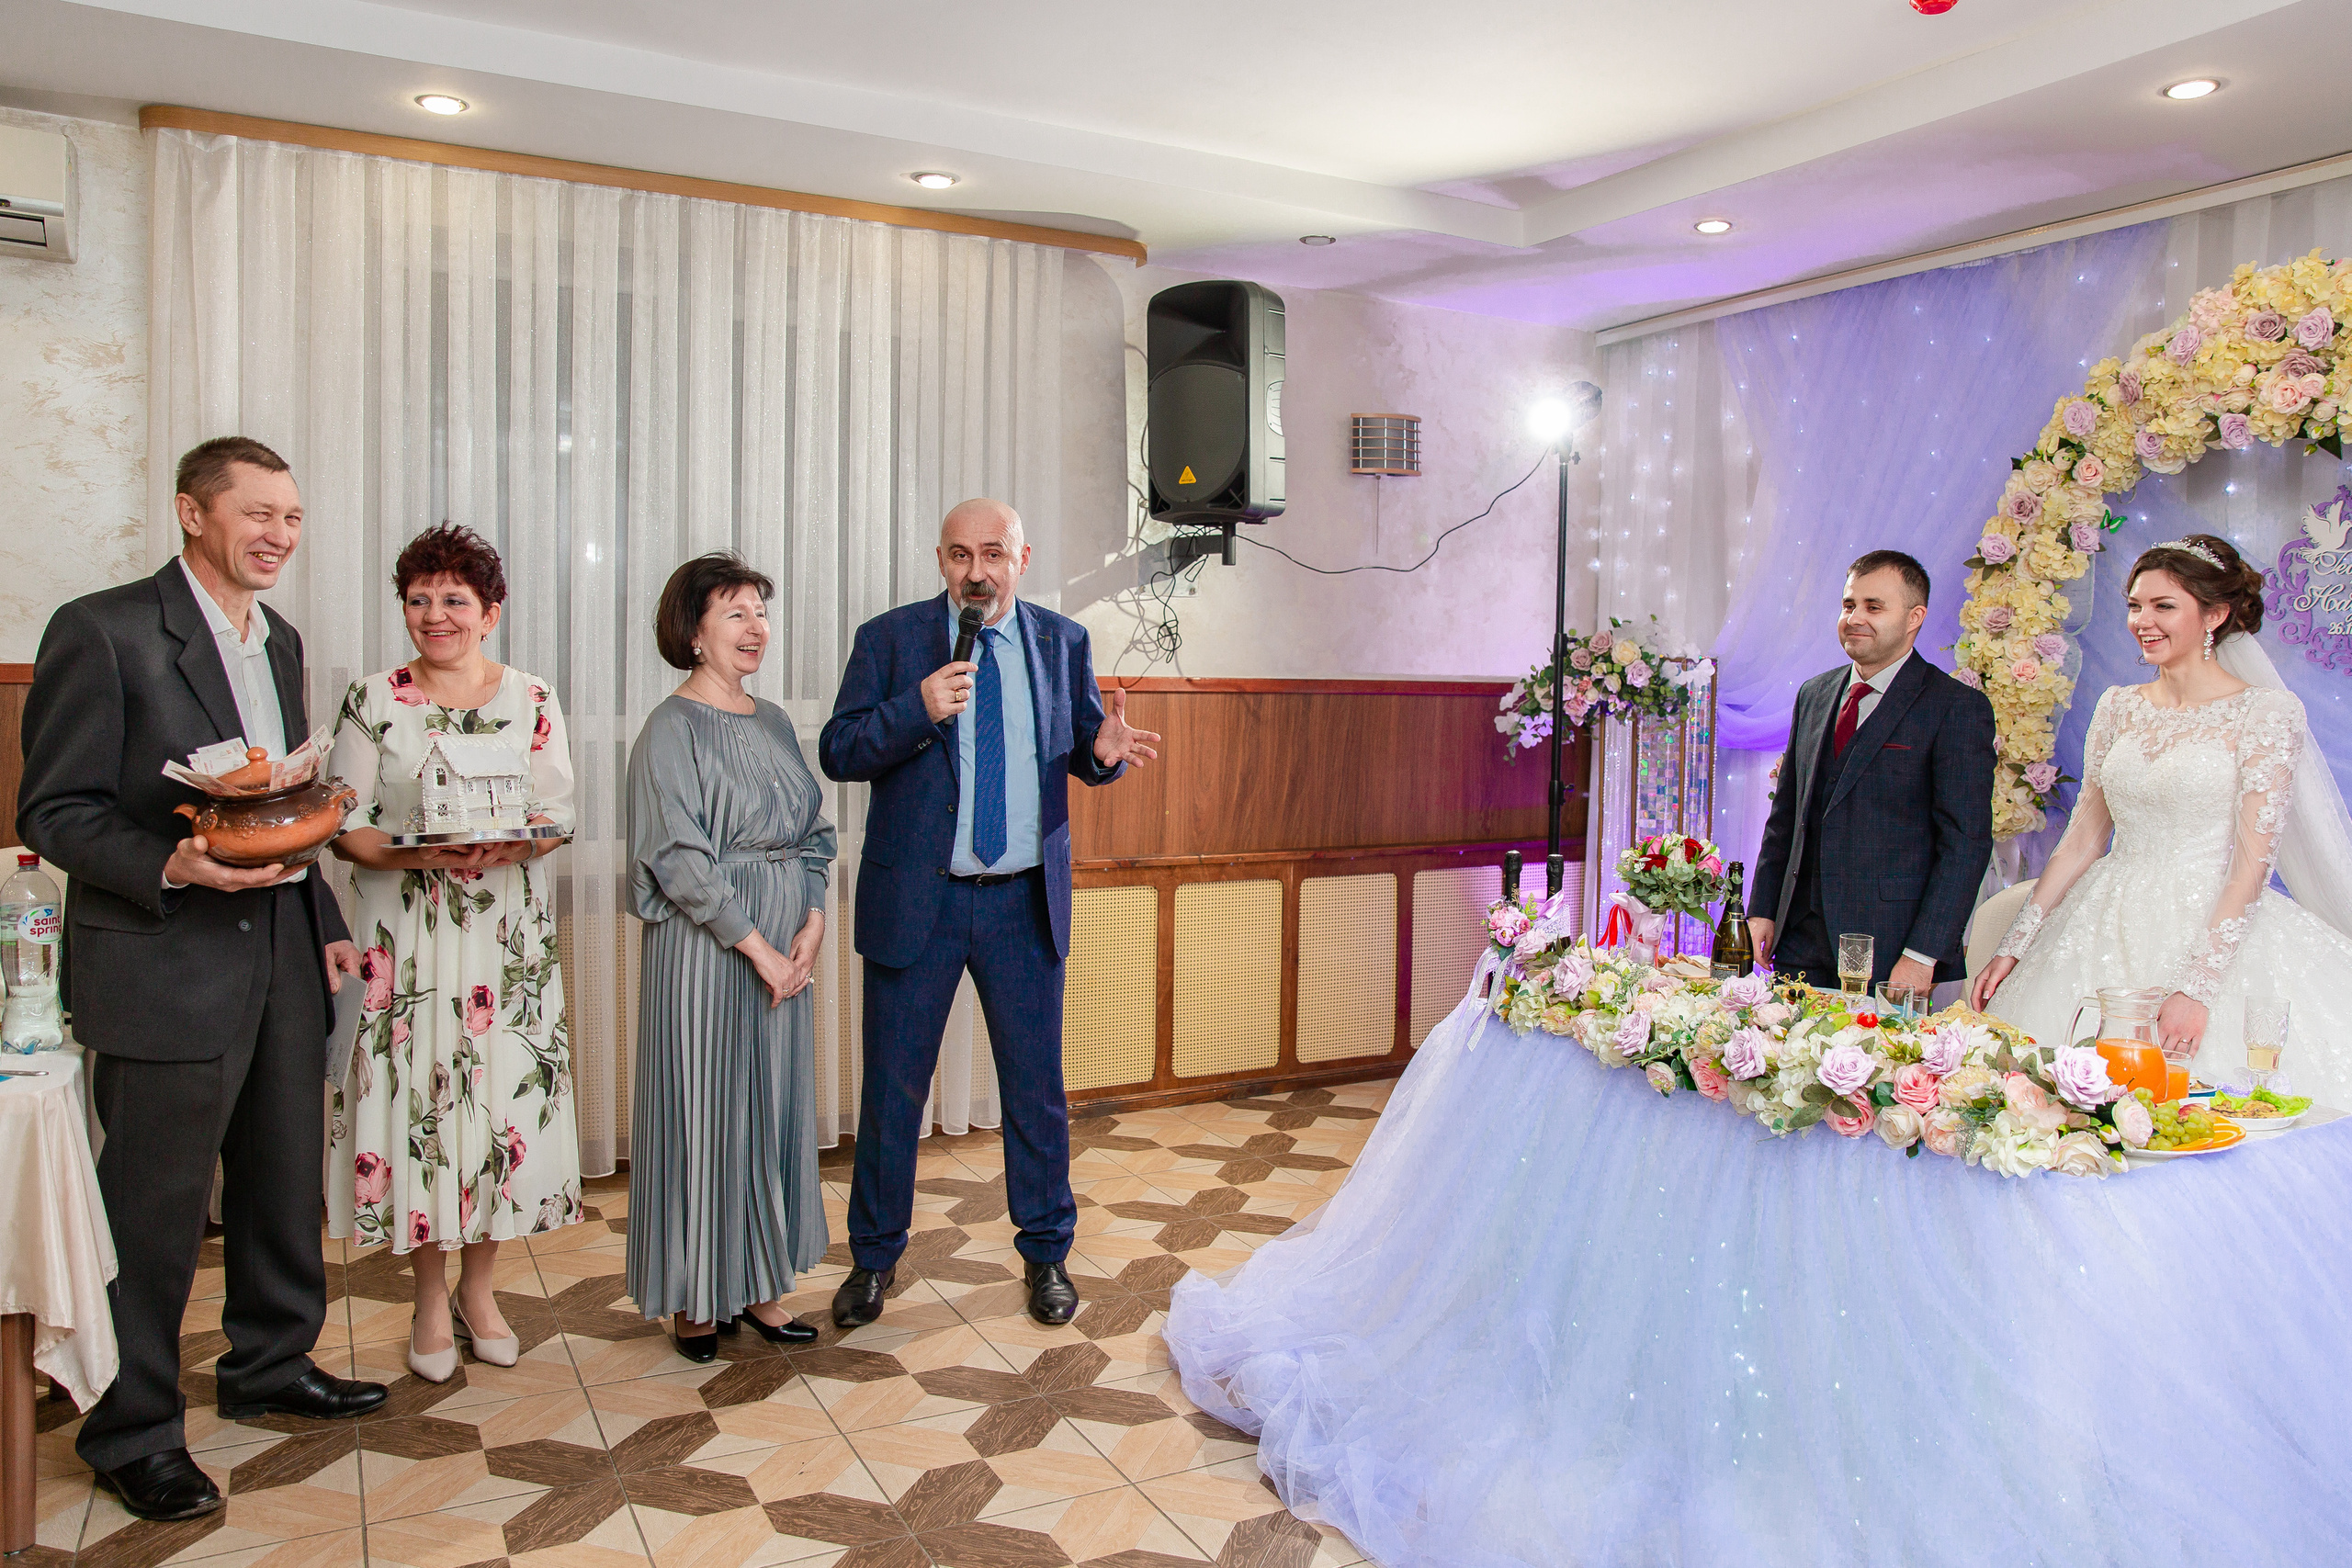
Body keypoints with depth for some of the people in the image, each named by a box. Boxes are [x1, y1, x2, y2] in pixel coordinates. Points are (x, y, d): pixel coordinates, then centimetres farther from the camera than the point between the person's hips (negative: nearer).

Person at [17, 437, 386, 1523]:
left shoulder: (280, 642, 12)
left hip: (280, 959, 7)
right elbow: (53, 812, -12)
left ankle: (270, 1365, 37)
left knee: (285, 1180, 17)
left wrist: (325, 926, 13)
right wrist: (172, 869, -27)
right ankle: (132, 1433, 22)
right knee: (155, 1208, 5)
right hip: (165, 971, -7)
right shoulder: (103, 630, -11)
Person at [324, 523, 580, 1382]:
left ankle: (479, 1286, 22)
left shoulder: (532, 699, 5)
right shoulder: (374, 700, 3)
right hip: (405, 935, -1)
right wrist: (418, 854, -18)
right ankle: (431, 1300, 19)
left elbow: (560, 814, 2)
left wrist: (512, 844, -19)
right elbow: (345, 823, 0)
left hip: (507, 936, 1)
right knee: (414, 1096, 1)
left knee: (504, 1094, 3)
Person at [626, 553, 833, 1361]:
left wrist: (812, 926, -2)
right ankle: (694, 1298, 17)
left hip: (786, 946, 6)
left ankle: (758, 1284, 22)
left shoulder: (772, 721, 12)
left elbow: (813, 833, 13)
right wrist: (758, 948, -15)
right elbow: (681, 861, -14)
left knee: (775, 1108, 10)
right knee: (704, 1110, 2)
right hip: (706, 950, -6)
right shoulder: (672, 729, -8)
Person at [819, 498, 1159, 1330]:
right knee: (892, 1088, 9)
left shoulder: (1062, 642, 5)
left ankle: (1045, 1254, 28)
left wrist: (1104, 749, -14)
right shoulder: (889, 638, -2)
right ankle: (875, 1258, 28)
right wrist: (917, 710, -23)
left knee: (1037, 1087, 10)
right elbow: (838, 751, -7)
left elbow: (1080, 749, 10)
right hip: (915, 898, -1)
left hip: (1025, 902, 2)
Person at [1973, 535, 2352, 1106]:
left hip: (2214, 931, -4)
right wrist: (2014, 947, 4)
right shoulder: (2118, 706, 8)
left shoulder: (2266, 711, -6)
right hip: (2109, 929, 4)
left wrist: (2197, 987, -20)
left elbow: (2253, 861, -12)